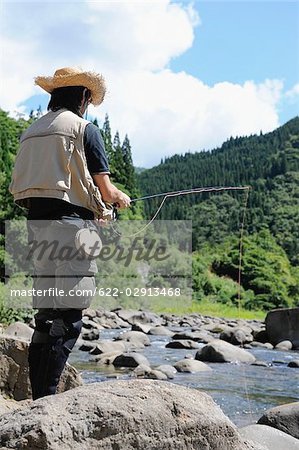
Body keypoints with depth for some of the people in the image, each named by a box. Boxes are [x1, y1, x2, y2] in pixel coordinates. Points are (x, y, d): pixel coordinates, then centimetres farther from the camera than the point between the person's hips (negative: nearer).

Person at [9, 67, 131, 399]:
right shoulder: (84, 128, -2)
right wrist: (120, 199, 19)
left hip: (35, 223, 8)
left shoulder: (31, 131, 18)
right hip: (69, 224, -7)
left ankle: (39, 397, 13)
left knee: (46, 313, 11)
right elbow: (105, 190, -6)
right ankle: (46, 396, -10)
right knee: (67, 315, -7)